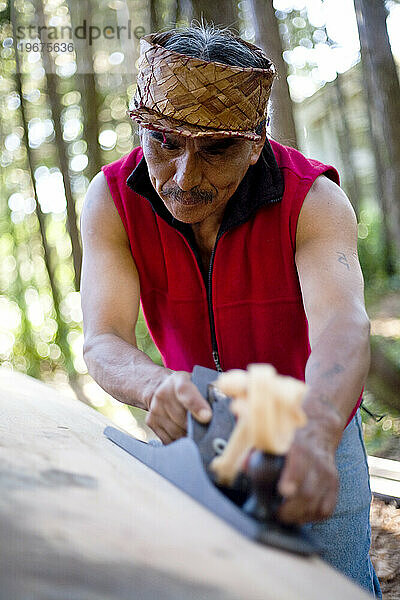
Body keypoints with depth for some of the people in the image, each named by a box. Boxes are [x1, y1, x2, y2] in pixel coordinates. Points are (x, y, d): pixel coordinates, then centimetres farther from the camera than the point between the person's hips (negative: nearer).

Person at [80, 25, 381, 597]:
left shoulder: (314, 201, -26)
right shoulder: (112, 200, -20)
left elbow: (342, 325, -43)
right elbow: (103, 342, -28)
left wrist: (316, 435, -64)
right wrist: (159, 387, -52)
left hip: (315, 424, -1)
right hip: (204, 425, 2)